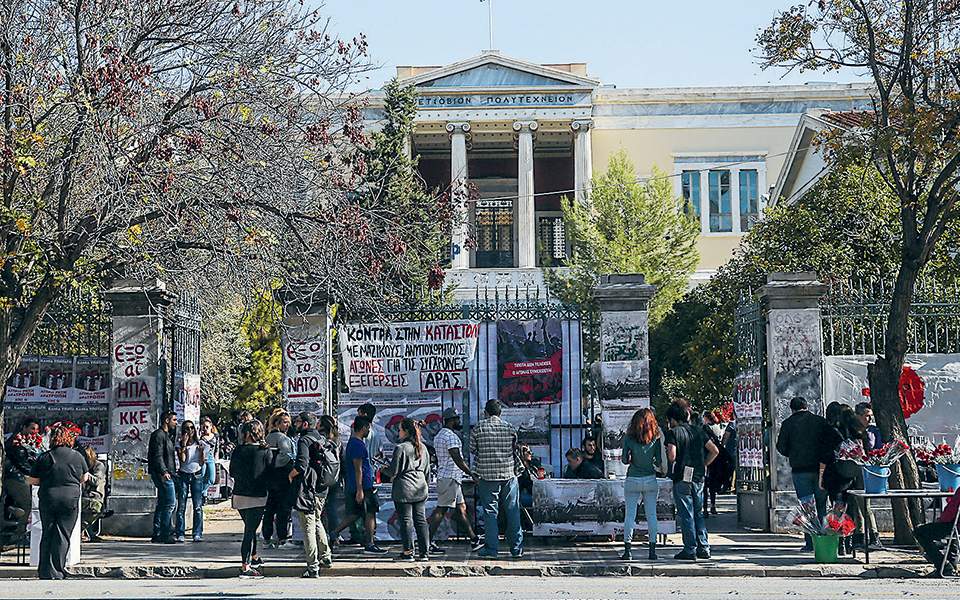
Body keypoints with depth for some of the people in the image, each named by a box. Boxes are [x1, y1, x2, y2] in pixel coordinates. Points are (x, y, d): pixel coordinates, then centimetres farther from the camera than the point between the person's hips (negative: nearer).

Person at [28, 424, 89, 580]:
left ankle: (46, 571, 12)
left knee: (47, 535, 11)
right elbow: (84, 478, 13)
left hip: (47, 500, 0)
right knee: (63, 535, 4)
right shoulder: (77, 456, 1)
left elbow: (32, 480, 1)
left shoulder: (44, 457, -2)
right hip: (70, 499, 0)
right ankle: (58, 571, 3)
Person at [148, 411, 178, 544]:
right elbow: (157, 456, -18)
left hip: (167, 474, 11)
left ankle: (157, 535, 13)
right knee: (171, 503, -12)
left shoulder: (166, 435, 22)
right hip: (163, 474, -11)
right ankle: (165, 534, -12)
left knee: (162, 505, 11)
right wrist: (164, 472, -25)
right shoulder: (159, 435, -9)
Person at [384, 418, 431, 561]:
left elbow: (393, 471, -10)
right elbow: (427, 471, 15)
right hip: (421, 490, 6)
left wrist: (385, 470, 10)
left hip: (404, 490, -6)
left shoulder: (401, 448, -12)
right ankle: (424, 551, 7)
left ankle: (408, 552, 1)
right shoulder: (423, 448, 9)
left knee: (406, 520, -1)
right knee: (421, 520, 7)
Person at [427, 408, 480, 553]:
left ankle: (474, 540, 14)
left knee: (461, 508, 11)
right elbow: (457, 459, -20)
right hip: (451, 477, -10)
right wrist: (472, 474, -16)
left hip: (443, 475, 10)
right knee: (441, 510, -7)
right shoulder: (451, 436, -15)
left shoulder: (438, 435, 17)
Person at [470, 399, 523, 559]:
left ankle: (491, 549, 2)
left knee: (490, 513, 3)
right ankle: (517, 549, 9)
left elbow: (473, 451, 5)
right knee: (513, 512, 7)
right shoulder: (510, 428, 3)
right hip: (508, 475, 1)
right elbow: (516, 452, 9)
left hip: (487, 475, -1)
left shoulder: (478, 429, -1)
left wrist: (476, 474, 18)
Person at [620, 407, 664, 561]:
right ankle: (652, 550, 10)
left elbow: (624, 460, -5)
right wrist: (661, 468, 19)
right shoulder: (656, 439, -5)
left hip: (632, 480, -1)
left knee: (629, 515, 4)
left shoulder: (629, 438, -8)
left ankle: (627, 550, 3)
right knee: (651, 515, 8)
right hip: (650, 479, 1)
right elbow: (659, 462, -3)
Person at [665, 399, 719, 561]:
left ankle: (690, 550, 0)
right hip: (699, 478, 5)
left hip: (682, 478, -5)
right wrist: (703, 465, 13)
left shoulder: (673, 432, -6)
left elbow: (672, 456, -18)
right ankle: (704, 548, 11)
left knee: (686, 515, -1)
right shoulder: (698, 431, 11)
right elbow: (714, 451, 8)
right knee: (699, 513, 14)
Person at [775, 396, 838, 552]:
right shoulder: (819, 421, 4)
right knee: (822, 505, 12)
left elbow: (781, 447, -1)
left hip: (799, 470, -2)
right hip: (819, 469, 2)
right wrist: (824, 457, 3)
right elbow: (836, 439, -4)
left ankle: (810, 542, -3)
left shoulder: (788, 423, 0)